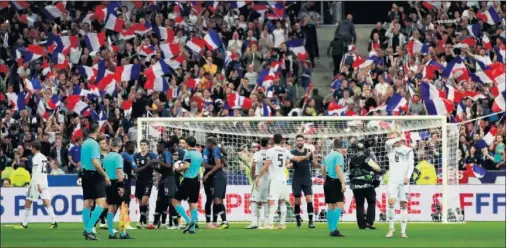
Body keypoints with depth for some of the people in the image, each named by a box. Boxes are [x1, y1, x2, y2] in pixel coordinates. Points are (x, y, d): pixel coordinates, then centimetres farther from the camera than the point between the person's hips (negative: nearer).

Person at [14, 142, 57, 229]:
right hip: (44, 182, 7)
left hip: (36, 182, -7)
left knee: (28, 202, 4)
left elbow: (37, 172, -18)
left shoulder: (36, 158, -9)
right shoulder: (44, 158, 15)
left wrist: (38, 184, -23)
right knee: (47, 202, -2)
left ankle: (24, 224, 8)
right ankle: (54, 222, -17)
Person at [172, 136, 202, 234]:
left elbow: (186, 165, -24)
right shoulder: (199, 154, 11)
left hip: (188, 181, -7)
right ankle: (192, 228, 2)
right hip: (196, 180, 7)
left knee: (175, 201, 1)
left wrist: (177, 169, -6)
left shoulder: (188, 153, -11)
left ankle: (188, 221, -12)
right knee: (193, 204, 8)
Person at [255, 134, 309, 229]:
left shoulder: (270, 151, -7)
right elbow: (296, 159, 22)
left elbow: (266, 166, -13)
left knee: (271, 202, -12)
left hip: (274, 179, -6)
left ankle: (270, 224, -22)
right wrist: (306, 156, 41)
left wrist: (258, 177, -7)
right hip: (283, 179, 6)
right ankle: (282, 224, 17)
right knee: (282, 202, 16)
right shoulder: (285, 151, 9)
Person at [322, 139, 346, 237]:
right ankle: (334, 228, -25)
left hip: (327, 182, 8)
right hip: (335, 182, -8)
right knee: (339, 206, -12)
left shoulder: (328, 156, 15)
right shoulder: (339, 155, -7)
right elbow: (338, 169, -19)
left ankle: (331, 230, 11)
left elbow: (323, 171, 22)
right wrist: (343, 183, -22)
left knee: (330, 207, 10)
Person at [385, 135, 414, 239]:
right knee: (391, 202, -17)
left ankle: (403, 231, 2)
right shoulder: (391, 150, 11)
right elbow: (387, 143, -11)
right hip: (393, 181, -1)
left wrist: (408, 176, -11)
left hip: (404, 182, 1)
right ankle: (391, 227, -4)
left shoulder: (408, 151, 11)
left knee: (403, 205, -1)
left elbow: (411, 165, 4)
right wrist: (400, 138, -3)